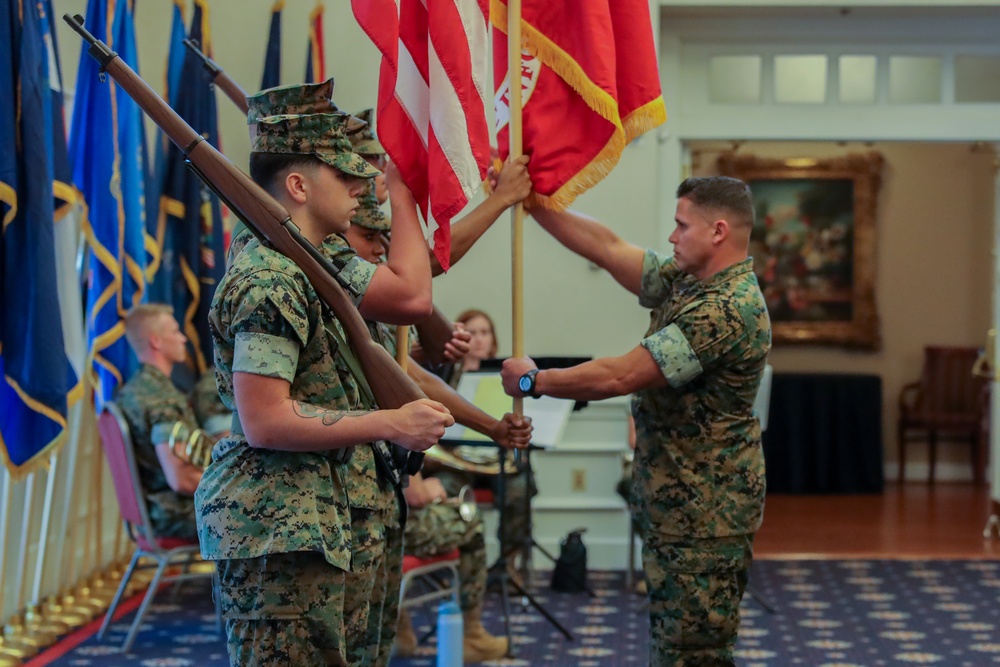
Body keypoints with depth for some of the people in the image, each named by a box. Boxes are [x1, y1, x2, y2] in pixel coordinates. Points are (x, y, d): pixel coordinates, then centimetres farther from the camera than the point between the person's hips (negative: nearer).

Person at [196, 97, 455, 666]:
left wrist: (401, 193, 23)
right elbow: (264, 422, -23)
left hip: (339, 529, 11)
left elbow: (412, 297, 21)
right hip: (283, 537, -11)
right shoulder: (270, 282, -18)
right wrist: (392, 424, -20)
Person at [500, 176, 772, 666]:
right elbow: (607, 247, 11)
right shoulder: (686, 283, 8)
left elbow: (619, 376, -24)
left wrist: (532, 381, -11)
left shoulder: (729, 310, -23)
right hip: (674, 506, 10)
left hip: (704, 515, -10)